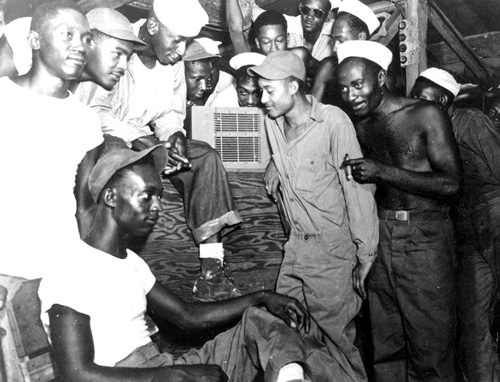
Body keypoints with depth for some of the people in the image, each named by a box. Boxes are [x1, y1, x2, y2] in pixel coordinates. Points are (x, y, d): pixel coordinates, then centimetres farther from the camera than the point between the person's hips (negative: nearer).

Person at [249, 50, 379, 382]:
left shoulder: (333, 121, -14)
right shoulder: (273, 122, 5)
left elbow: (357, 188, -14)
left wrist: (365, 255, -13)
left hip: (332, 249, -6)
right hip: (295, 246, 6)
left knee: (336, 336, 5)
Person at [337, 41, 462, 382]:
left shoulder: (426, 115, -6)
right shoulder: (360, 124, 11)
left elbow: (451, 184, -13)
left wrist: (383, 172, -16)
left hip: (425, 239, -5)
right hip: (379, 237, 5)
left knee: (430, 349, 2)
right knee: (384, 348, 12)